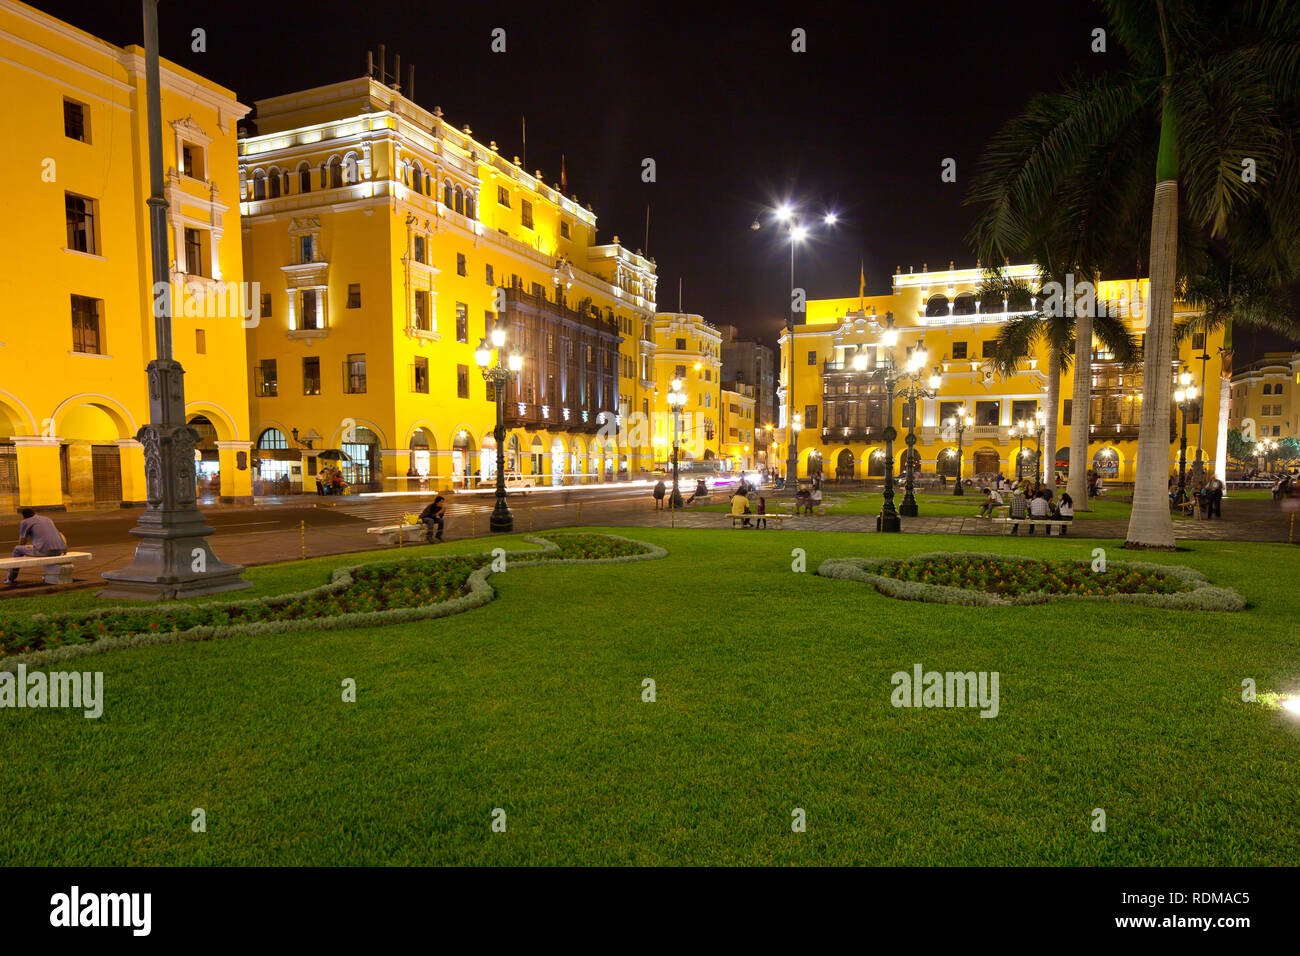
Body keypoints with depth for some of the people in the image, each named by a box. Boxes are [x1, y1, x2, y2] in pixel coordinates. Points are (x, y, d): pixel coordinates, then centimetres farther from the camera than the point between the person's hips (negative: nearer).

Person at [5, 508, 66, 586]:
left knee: (17, 550, 19)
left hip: (44, 550, -6)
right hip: (59, 550, 6)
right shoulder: (47, 519, 26)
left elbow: (21, 543, 13)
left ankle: (11, 579, 29)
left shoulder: (25, 522, 10)